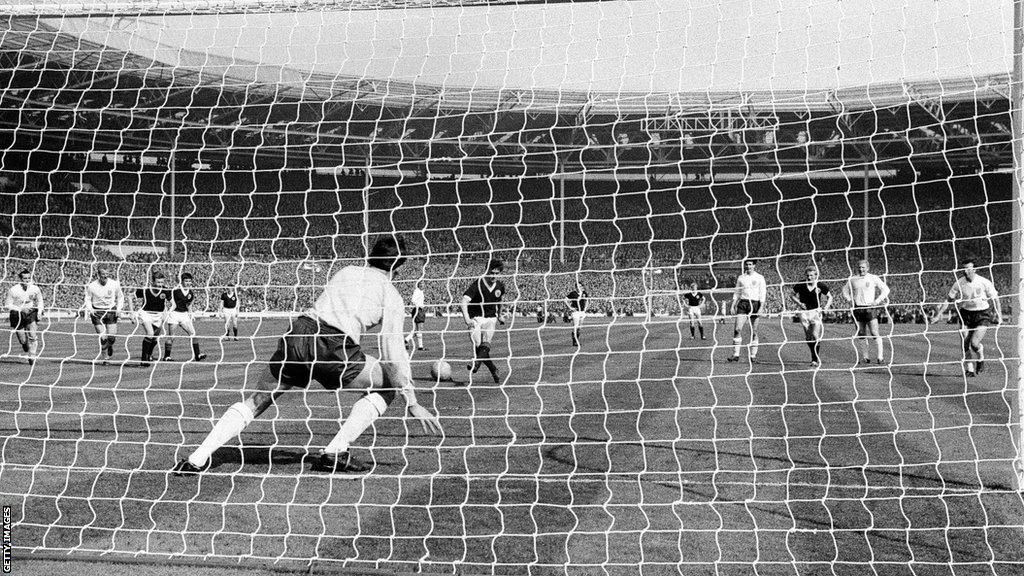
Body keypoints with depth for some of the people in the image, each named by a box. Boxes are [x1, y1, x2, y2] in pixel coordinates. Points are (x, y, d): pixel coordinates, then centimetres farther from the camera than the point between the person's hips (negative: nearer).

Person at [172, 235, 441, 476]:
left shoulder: (344, 271, 26)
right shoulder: (390, 294, 12)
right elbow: (394, 352, 5)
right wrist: (412, 403, 7)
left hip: (298, 331, 5)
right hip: (333, 347, -5)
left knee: (256, 400, 18)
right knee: (386, 386, 17)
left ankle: (197, 459, 8)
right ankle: (335, 452, 6)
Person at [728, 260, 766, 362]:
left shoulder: (759, 278, 3)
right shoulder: (740, 278, 12)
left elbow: (763, 294, -2)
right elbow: (737, 293, 16)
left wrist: (761, 308, -12)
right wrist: (732, 306, 7)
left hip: (755, 304, -2)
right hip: (743, 304, 2)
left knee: (753, 332, 0)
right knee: (737, 329, -11)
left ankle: (753, 355, 7)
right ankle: (736, 354, -11)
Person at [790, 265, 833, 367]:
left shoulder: (820, 286, -4)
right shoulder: (801, 285, -4)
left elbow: (830, 297, 10)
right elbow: (792, 295, 9)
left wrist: (827, 306, -7)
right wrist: (799, 303, -7)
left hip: (816, 312, -2)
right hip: (804, 313, 2)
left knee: (816, 335, -14)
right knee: (808, 337, 5)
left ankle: (816, 359, -6)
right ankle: (815, 356, 26)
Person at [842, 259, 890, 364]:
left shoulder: (873, 278, 1)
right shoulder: (853, 279, 9)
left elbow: (885, 289, 4)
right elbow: (845, 290, 23)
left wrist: (877, 301, -6)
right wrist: (850, 299, 6)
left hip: (870, 308, -4)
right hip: (858, 308, 4)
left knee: (874, 333, -11)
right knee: (861, 334, 5)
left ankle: (880, 356, -10)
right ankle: (865, 357, 12)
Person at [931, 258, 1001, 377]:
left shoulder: (984, 282, -11)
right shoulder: (959, 283, -4)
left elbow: (995, 299, -1)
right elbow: (949, 299, 4)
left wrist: (999, 316, -6)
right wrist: (938, 315, -2)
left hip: (982, 315, -3)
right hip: (966, 314, 3)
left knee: (974, 343, -18)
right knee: (965, 345, -3)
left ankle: (981, 360, 14)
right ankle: (969, 369, 15)